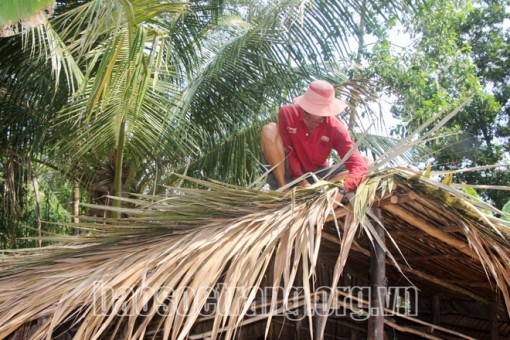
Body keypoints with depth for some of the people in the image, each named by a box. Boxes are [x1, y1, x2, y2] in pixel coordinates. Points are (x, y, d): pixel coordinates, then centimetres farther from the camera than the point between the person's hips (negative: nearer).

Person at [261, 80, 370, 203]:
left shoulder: (335, 128, -17)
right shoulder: (287, 113, -15)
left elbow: (359, 166, -26)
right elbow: (288, 152, -15)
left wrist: (342, 190, -45)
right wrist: (300, 180, -30)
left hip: (316, 175, 1)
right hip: (287, 173, -1)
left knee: (367, 162, -16)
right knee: (270, 130, -24)